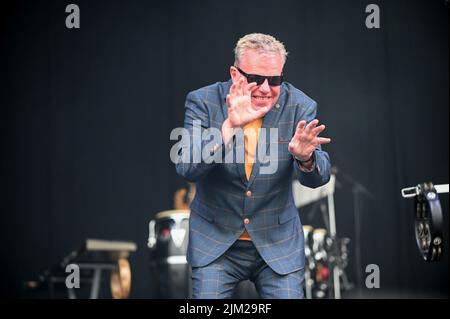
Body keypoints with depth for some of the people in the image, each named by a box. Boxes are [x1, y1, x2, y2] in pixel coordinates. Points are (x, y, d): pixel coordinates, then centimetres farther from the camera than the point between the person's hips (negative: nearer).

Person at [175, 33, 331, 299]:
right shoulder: (203, 101, -9)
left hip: (279, 243, 1)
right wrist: (230, 126, -36)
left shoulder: (300, 106, -7)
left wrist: (305, 157, -38)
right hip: (215, 241, -1)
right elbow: (187, 168, -21)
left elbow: (319, 177, -14)